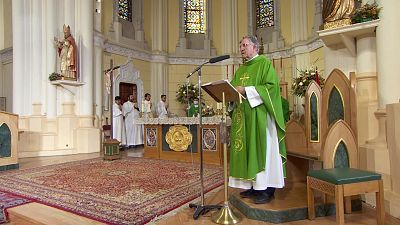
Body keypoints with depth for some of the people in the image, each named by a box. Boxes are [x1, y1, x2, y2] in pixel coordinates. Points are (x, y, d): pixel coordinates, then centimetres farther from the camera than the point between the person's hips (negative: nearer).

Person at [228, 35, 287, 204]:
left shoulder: (265, 63, -1)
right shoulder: (241, 69, 21)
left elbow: (271, 86, -14)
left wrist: (246, 90, -19)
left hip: (259, 116, -7)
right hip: (243, 116, 7)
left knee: (262, 149, -5)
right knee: (247, 149, 6)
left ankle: (266, 189, 3)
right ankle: (253, 186, 15)